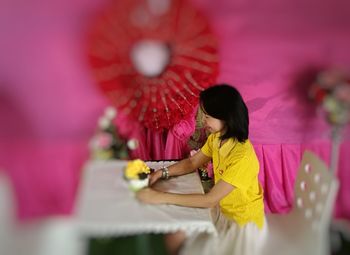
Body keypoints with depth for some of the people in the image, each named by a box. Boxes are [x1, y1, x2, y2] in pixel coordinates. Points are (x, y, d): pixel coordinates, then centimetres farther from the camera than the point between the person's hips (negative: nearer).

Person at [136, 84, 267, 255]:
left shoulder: (243, 157, -35)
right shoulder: (216, 138, -9)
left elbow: (210, 200, -33)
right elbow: (192, 162, 4)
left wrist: (162, 197, -32)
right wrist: (162, 172, -13)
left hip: (243, 223, -6)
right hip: (221, 210, 7)